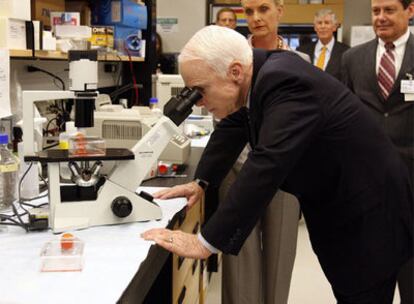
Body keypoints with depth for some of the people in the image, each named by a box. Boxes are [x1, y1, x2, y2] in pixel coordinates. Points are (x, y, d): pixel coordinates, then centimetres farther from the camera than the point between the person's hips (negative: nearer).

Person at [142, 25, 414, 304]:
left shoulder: (285, 83, -31)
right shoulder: (262, 69, -4)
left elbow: (266, 166, -38)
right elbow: (232, 127, 12)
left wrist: (205, 243, -36)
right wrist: (201, 182, 7)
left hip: (368, 213, -8)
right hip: (334, 208, 9)